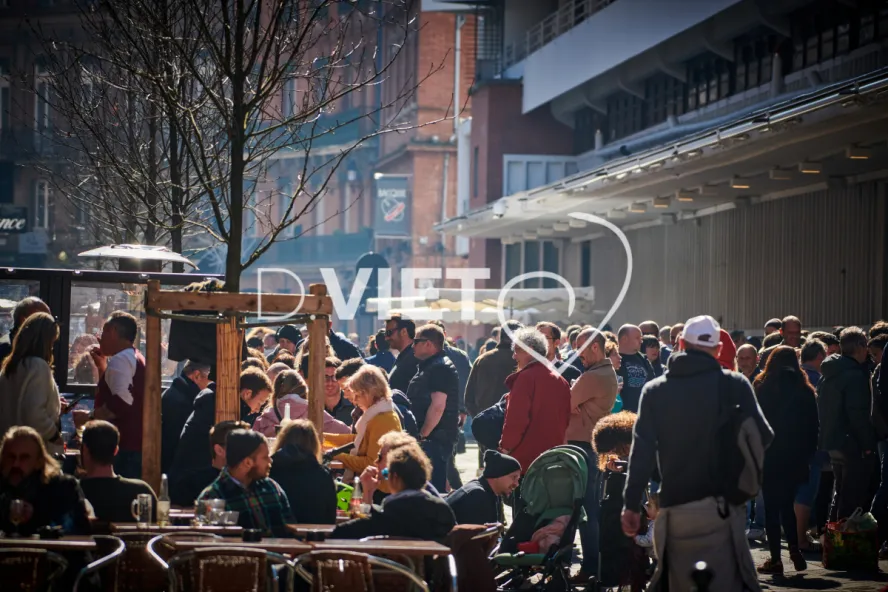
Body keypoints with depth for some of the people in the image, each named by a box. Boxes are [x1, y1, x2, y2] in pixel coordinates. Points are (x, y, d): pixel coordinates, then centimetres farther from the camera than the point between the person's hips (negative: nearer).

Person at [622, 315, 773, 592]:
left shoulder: (654, 391, 5)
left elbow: (642, 452, 0)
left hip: (675, 510, 2)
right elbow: (762, 438, -2)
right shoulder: (735, 385, -2)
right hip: (721, 507, -2)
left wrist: (631, 504, 2)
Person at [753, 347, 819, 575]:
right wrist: (808, 452, 13)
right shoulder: (805, 391, 2)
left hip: (769, 457, -3)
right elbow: (814, 426, 5)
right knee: (787, 505, 16)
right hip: (795, 459, 3)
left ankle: (775, 558, -1)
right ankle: (794, 550, 6)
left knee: (771, 507, 2)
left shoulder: (762, 389, -7)